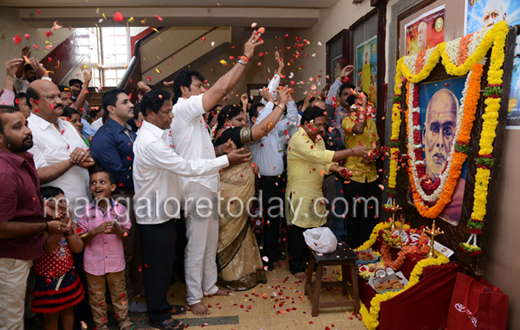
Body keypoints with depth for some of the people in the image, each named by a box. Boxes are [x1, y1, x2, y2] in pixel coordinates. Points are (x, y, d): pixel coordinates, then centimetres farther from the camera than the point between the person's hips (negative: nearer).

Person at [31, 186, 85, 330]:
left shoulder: (70, 223, -2)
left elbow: (78, 248, -11)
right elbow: (48, 247, -33)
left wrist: (68, 227, -21)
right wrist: (61, 225, -34)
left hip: (68, 276, 5)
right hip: (47, 279, -4)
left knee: (68, 308, 19)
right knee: (51, 314, 11)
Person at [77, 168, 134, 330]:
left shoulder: (120, 209, -6)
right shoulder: (86, 211, -7)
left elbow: (127, 232, 0)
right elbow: (81, 238, -5)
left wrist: (118, 231, -21)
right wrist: (95, 231, -23)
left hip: (116, 261, 0)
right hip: (93, 263, 0)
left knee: (119, 293, 16)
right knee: (97, 297, 14)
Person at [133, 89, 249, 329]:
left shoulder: (156, 135, 7)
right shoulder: (151, 142, -26)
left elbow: (177, 167, 15)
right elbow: (185, 167, -27)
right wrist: (226, 160, -23)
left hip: (162, 211, 10)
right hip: (154, 216, -10)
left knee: (165, 262, 21)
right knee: (157, 266, 6)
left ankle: (162, 304, 39)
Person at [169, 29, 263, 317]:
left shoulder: (195, 116, 19)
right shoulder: (182, 109, -12)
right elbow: (220, 89, -19)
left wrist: (221, 150, 6)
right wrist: (245, 58, -15)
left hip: (209, 184, 10)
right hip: (196, 186, -10)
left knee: (211, 240, 18)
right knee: (196, 243, 1)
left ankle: (210, 285, 33)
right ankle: (194, 297, 15)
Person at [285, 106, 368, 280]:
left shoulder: (319, 138, 9)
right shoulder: (298, 140, -21)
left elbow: (325, 162, 15)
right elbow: (319, 156, -32)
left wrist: (337, 168, -8)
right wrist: (351, 152, -32)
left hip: (316, 194, 8)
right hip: (299, 194, -8)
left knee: (314, 229, 16)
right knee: (298, 232, 5)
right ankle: (297, 267, 21)